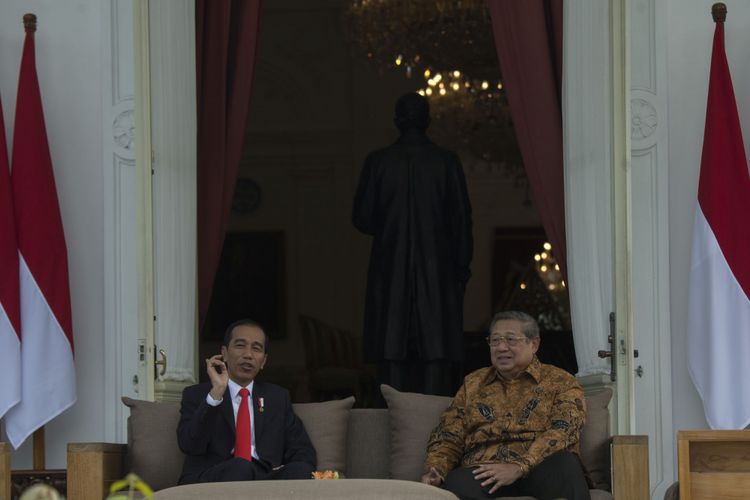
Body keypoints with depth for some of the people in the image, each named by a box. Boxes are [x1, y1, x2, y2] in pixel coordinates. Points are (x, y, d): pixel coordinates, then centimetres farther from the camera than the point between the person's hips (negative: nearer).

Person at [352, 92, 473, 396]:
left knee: (392, 352, 2)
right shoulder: (447, 162, -2)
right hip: (438, 270, 0)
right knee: (437, 351, -1)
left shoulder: (378, 162, -1)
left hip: (390, 270, 1)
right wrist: (462, 268, 8)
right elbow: (462, 220, 0)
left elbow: (362, 219, 1)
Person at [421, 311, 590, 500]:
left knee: (565, 463, -37)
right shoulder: (473, 383, 25)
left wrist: (519, 467, -21)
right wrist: (434, 470, -3)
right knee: (457, 481, -36)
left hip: (538, 469, -1)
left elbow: (562, 431, -6)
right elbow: (448, 437, 20)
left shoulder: (560, 382, 12)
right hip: (482, 473, 1)